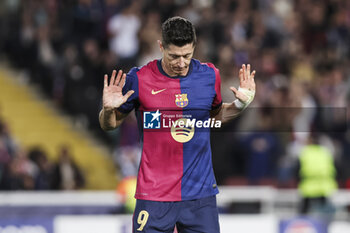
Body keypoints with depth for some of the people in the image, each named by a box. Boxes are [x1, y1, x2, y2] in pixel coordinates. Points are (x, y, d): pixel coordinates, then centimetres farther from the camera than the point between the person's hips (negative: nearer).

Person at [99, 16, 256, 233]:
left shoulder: (209, 75, 3)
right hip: (154, 196, -2)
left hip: (201, 194, 2)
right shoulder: (139, 79, -5)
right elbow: (109, 124, 9)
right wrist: (108, 110, -13)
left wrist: (241, 104, 6)